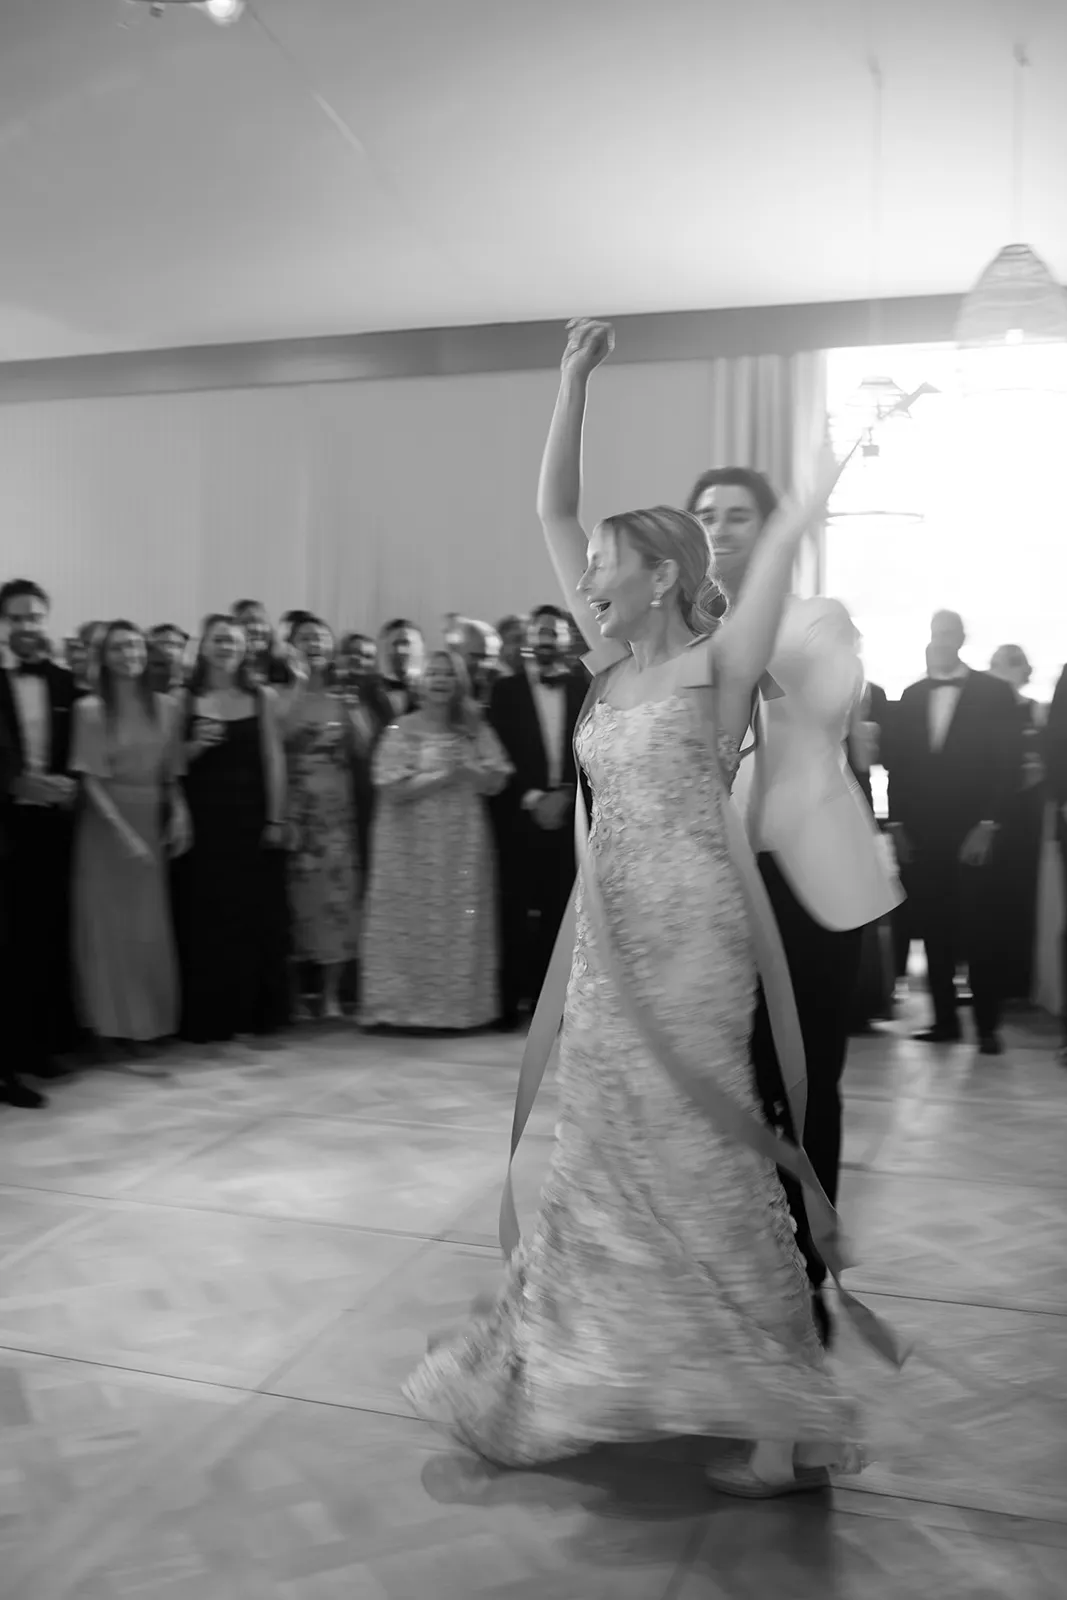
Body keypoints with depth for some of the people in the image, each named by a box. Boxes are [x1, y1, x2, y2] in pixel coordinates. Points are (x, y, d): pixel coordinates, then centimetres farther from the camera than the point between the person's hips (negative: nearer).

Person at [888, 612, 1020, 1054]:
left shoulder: (993, 693, 2)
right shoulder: (912, 696, 13)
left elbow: (1008, 762, -3)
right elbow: (899, 764, 12)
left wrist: (988, 824, -10)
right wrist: (897, 825, 4)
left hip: (971, 833, -3)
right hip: (919, 834, 3)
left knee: (976, 930, -2)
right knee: (934, 931, 3)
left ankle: (987, 1025, 8)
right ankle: (944, 1019, 12)